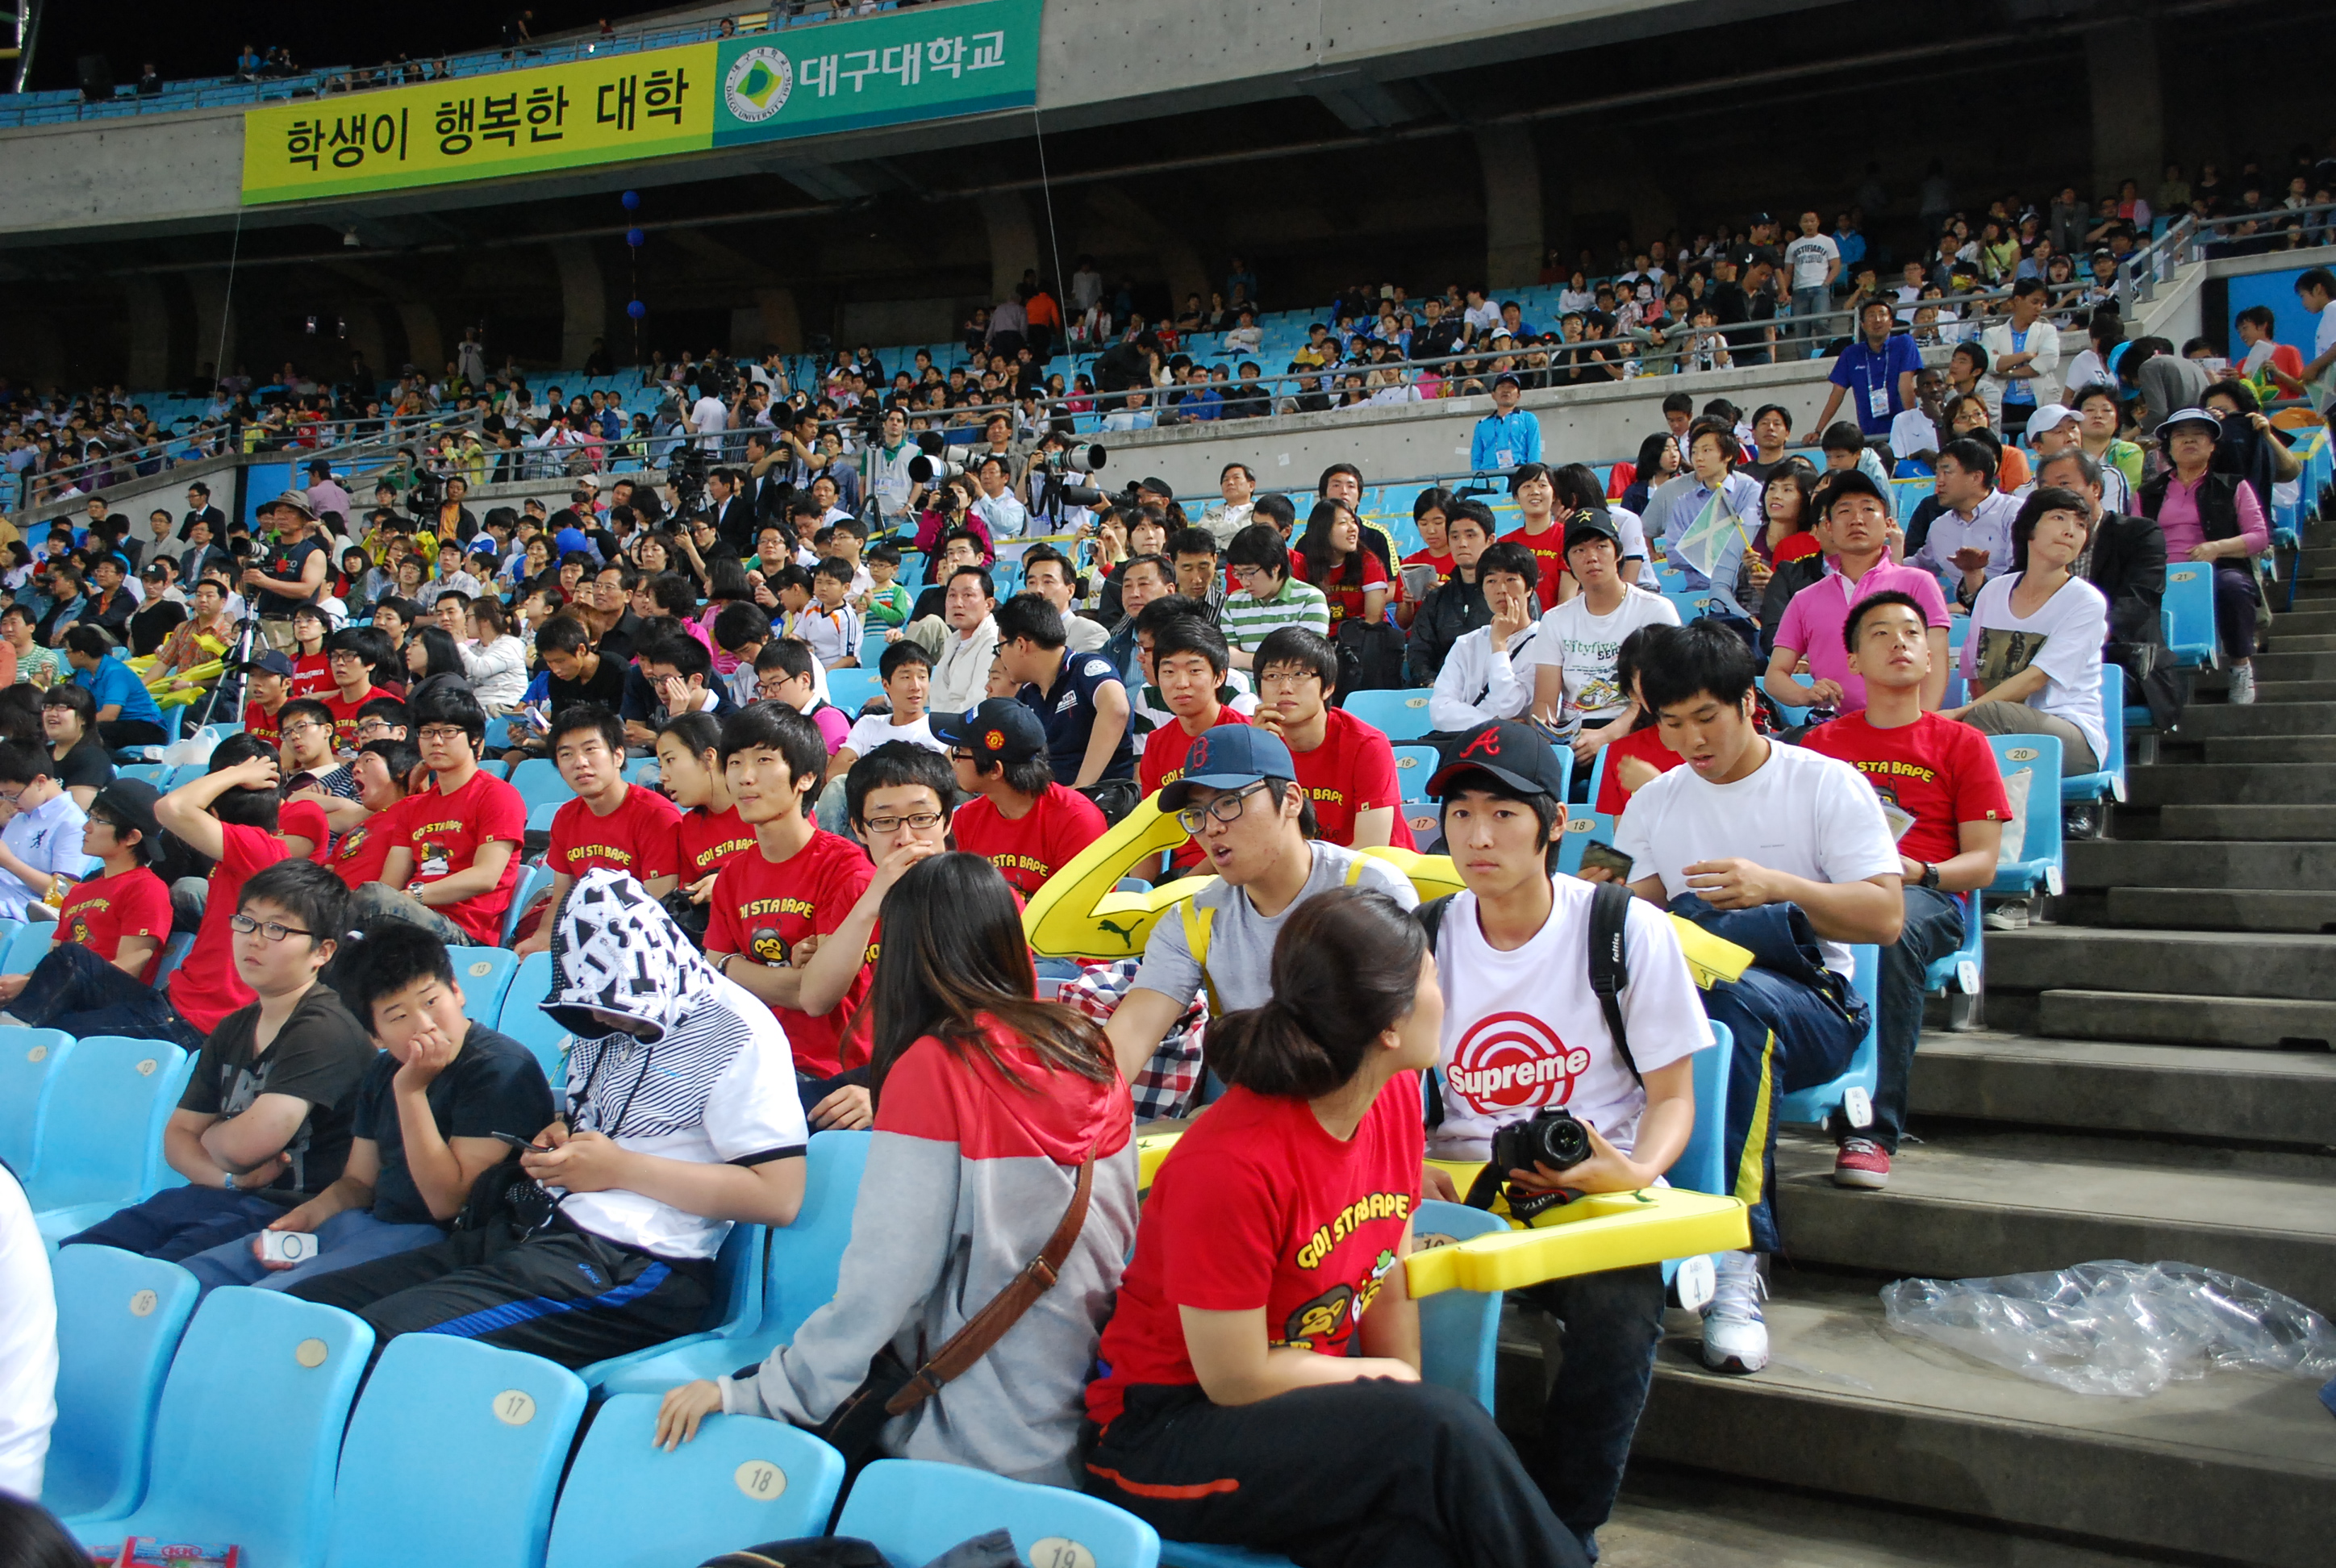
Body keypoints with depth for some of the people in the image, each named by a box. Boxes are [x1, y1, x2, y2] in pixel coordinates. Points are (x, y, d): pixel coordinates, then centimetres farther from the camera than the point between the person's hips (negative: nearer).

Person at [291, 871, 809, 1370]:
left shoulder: (734, 1033, -8)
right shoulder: (602, 1024, 17)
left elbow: (780, 1195, -15)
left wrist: (621, 1167, -13)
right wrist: (556, 1137, 9)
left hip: (627, 1265, -9)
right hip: (524, 1232, 9)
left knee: (374, 1341, -25)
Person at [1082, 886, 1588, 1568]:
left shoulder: (1396, 1099, -4)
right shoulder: (1231, 1164, -27)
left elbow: (1391, 1286, 6)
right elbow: (1235, 1378, -19)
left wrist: (1408, 1394, -3)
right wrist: (1387, 1379, -7)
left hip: (1307, 1402, 6)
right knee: (1446, 1432, -26)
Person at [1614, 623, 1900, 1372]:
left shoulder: (1828, 784, 3)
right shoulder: (1653, 804, 14)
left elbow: (1885, 918, -7)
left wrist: (1775, 887, -22)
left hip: (1814, 1007, -3)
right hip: (1683, 1013, 3)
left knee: (1737, 999, -38)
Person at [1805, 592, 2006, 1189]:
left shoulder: (1962, 745, 16)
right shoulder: (1823, 742, 22)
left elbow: (1982, 862, 9)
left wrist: (1918, 871, -12)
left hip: (1926, 893, -1)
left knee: (1891, 933, -40)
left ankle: (1873, 1133, -39)